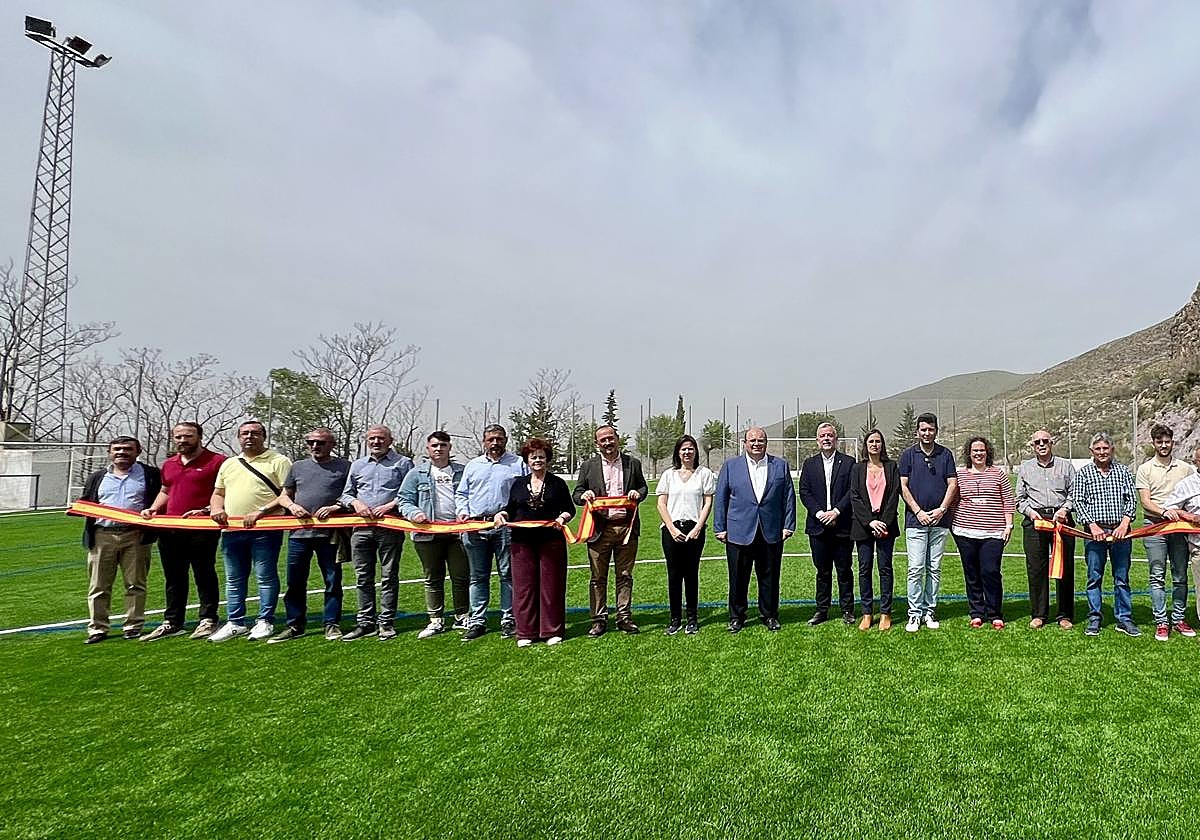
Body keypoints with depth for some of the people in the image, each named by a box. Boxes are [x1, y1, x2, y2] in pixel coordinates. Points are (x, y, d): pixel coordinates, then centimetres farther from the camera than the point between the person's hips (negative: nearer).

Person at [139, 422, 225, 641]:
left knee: (204, 575, 2)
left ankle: (208, 620, 11)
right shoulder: (168, 464, 16)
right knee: (173, 578, 14)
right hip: (169, 530, 7)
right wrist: (153, 509, 12)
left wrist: (206, 510, -20)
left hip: (202, 530, -7)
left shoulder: (217, 461, -6)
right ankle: (172, 622, 24)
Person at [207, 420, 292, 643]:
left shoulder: (278, 461, -1)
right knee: (234, 579, 11)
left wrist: (260, 512, -17)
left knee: (266, 577, -1)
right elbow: (218, 494, 25)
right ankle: (235, 623, 21)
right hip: (232, 530, 6)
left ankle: (265, 622, 8)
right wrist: (216, 508, 2)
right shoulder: (228, 464, 20)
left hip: (264, 529, -6)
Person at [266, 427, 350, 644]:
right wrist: (292, 506, -1)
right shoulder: (298, 467, 15)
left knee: (332, 581, 3)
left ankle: (332, 624, 13)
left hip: (329, 533, -3)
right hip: (299, 532, 4)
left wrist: (335, 507, -13)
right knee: (295, 582, 8)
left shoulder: (344, 467, 3)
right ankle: (294, 626, 19)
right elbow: (283, 496, 19)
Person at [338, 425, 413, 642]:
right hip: (361, 527, 4)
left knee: (389, 577, 0)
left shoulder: (403, 463, 5)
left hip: (390, 526, -4)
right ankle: (365, 622, 15)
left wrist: (390, 505, -13)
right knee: (363, 578, 7)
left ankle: (386, 623, 7)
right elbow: (345, 494, 22)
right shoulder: (357, 465, 18)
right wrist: (355, 503, 1)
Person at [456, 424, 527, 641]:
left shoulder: (518, 464, 7)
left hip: (506, 527, -3)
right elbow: (461, 494, 21)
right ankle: (477, 621, 15)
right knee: (478, 576, 8)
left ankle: (509, 620, 9)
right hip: (475, 527, 3)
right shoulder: (472, 465, 17)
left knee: (508, 574, 1)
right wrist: (462, 511, 3)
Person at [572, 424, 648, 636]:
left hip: (626, 527, 1)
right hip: (600, 529, -1)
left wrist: (638, 493, -6)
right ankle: (599, 620, 14)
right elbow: (576, 495, 8)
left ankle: (624, 617, 19)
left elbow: (643, 486, 17)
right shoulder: (588, 466, 7)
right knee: (598, 577, 4)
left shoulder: (633, 463, 9)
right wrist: (584, 495, -14)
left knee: (625, 575, 8)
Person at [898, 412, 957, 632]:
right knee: (916, 568, -4)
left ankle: (930, 612, 15)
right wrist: (918, 512, -8)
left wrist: (941, 510, -7)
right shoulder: (908, 455, 3)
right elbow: (903, 486, 0)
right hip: (915, 520, -2)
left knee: (935, 569, 7)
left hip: (939, 521, 2)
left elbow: (952, 484, 5)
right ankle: (915, 614, 2)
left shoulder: (945, 454, 8)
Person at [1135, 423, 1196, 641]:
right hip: (1154, 527, -2)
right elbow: (1145, 502, -2)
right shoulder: (1145, 469, 4)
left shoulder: (1186, 468, 10)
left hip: (1180, 527, 2)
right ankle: (1161, 622, 2)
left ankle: (1178, 619, 17)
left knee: (1180, 576, 7)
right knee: (1157, 576, -2)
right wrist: (1165, 512, -20)